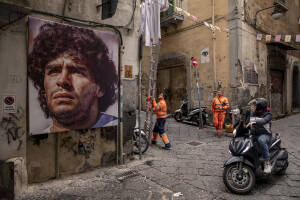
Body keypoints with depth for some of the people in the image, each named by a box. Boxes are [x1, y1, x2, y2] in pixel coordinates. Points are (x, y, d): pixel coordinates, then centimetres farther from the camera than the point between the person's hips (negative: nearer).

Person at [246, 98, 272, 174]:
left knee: (262, 140, -39)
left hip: (264, 134, -6)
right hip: (253, 134, 6)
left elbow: (264, 121, -29)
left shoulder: (267, 114, -6)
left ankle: (267, 162, -29)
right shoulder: (252, 113, 13)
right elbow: (247, 123, 22)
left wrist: (255, 122, -47)